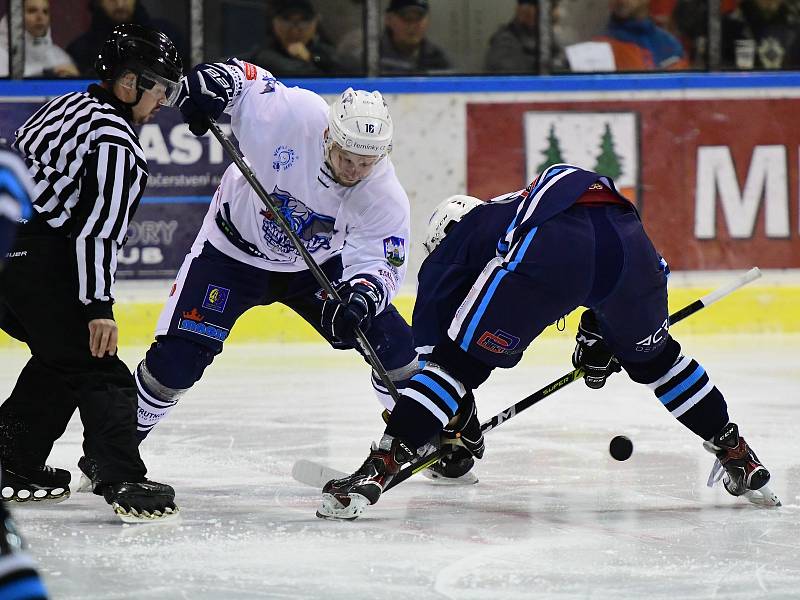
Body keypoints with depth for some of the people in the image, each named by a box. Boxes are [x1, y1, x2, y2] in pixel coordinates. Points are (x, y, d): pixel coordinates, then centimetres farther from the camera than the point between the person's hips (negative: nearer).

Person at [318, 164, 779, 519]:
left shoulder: (449, 251, 32)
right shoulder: (507, 210, 45)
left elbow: (429, 344, 26)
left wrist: (461, 418, 32)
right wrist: (599, 334, 47)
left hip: (549, 253, -5)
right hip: (627, 237, 5)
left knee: (457, 359, 5)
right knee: (651, 357, 31)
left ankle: (377, 471, -9)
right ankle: (741, 460, 35)